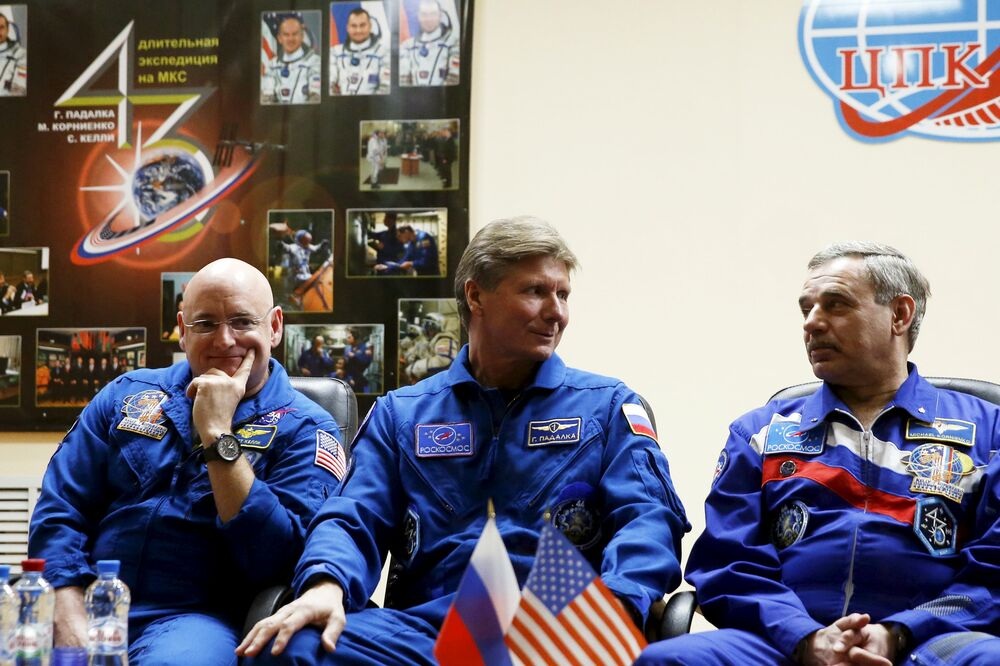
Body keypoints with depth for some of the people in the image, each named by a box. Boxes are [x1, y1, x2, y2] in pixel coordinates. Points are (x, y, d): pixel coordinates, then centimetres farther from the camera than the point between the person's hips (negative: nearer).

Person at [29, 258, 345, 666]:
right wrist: (72, 628, -6)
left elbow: (280, 560, -11)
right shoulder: (128, 395, 14)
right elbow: (59, 514, 9)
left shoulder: (304, 429, 2)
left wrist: (217, 435, -13)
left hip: (198, 617, -3)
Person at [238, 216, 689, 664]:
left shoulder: (606, 407, 17)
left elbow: (648, 516, 2)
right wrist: (327, 585, -16)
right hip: (425, 625, 3)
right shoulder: (401, 414, 21)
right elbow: (354, 520, 10)